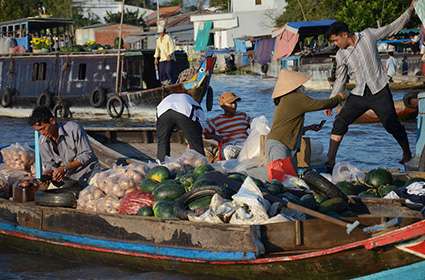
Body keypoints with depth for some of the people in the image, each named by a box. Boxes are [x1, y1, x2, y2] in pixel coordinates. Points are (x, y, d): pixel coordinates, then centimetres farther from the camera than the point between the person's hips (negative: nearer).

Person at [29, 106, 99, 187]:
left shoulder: (73, 128, -15)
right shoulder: (43, 141, 2)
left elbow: (86, 155, -14)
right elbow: (48, 164, 12)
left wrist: (65, 168, -22)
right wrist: (47, 173, -13)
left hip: (88, 173, -5)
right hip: (70, 179, 5)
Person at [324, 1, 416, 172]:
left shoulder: (368, 35, -4)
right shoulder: (341, 55, 4)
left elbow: (393, 28, 4)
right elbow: (340, 80, 12)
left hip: (380, 91, -3)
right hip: (359, 94, 3)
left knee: (391, 124, 1)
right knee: (340, 122, -8)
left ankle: (407, 154, 25)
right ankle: (330, 162, -4)